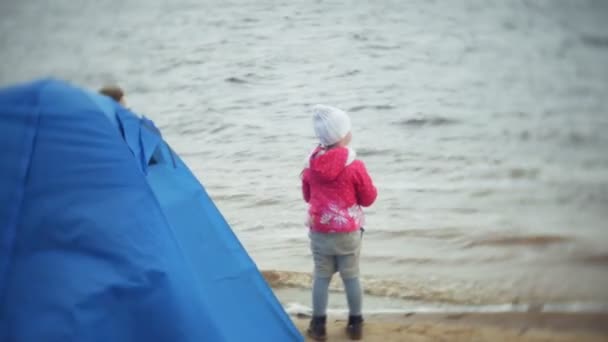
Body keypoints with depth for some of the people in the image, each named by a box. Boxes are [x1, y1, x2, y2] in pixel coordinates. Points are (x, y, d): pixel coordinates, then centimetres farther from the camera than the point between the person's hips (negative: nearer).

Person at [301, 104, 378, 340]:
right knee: (351, 277, 10)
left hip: (319, 231, 3)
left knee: (321, 277, 11)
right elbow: (369, 198, -4)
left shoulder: (312, 164, -3)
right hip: (348, 232, -2)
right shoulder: (354, 166, -14)